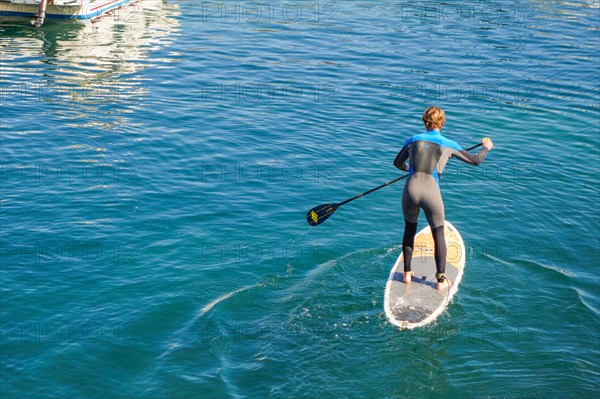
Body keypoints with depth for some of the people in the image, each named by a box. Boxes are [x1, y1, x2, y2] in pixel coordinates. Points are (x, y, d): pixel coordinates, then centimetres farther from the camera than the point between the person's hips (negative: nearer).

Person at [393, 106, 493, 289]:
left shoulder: (413, 140, 9)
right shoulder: (448, 145, 5)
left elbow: (398, 164, 23)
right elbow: (476, 160, 13)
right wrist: (486, 147, 34)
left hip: (411, 190, 2)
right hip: (431, 192, -2)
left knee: (410, 229, 25)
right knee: (438, 235, 15)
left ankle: (407, 273, 28)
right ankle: (441, 279, 16)